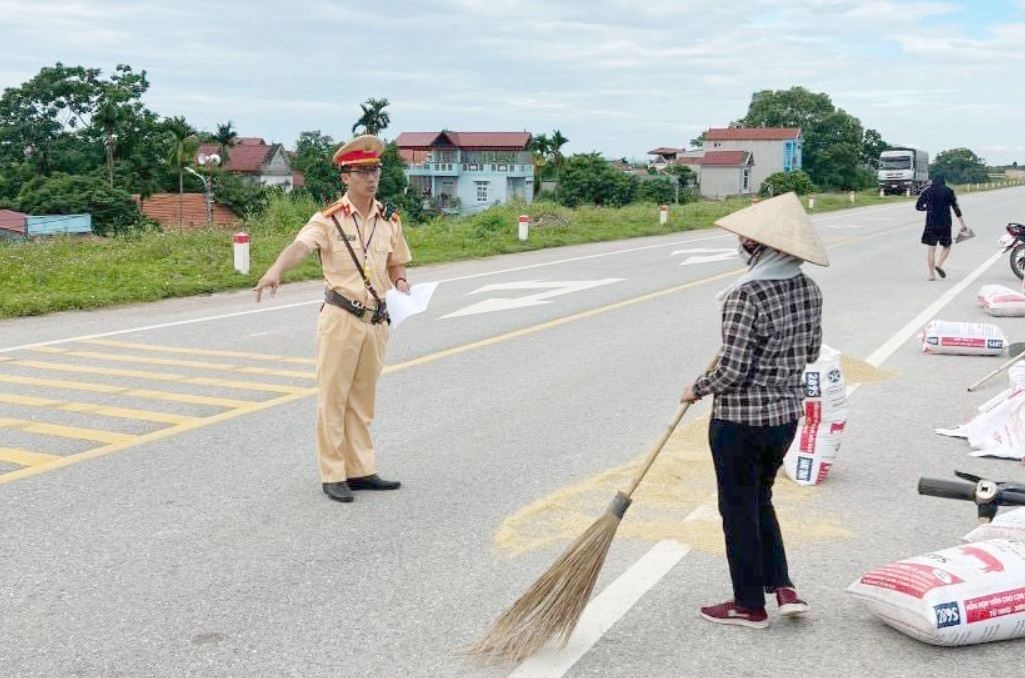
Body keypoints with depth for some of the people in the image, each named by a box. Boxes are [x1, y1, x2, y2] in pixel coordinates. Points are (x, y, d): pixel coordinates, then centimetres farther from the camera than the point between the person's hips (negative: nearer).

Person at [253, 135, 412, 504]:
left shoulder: (389, 220, 8)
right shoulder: (329, 219, -9)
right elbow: (300, 246, -27)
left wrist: (400, 282, -2)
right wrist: (275, 270, -46)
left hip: (377, 321, 5)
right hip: (341, 318, -5)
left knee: (362, 400, 14)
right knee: (333, 397, 1)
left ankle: (360, 469, 24)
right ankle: (332, 474, 10)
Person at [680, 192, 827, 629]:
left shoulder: (745, 297, -24)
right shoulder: (809, 290, 0)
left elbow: (732, 371, -23)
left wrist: (697, 390, -6)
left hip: (740, 420, -7)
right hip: (787, 413, 7)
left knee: (739, 508, 9)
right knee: (760, 499, 25)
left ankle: (750, 605, 22)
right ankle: (782, 586, 20)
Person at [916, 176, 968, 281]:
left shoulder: (927, 191, 6)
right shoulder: (948, 191, 2)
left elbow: (918, 206, 9)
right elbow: (956, 208, -1)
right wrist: (963, 224, 1)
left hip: (931, 223, 1)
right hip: (945, 223, -1)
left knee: (931, 248, 4)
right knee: (946, 246, 15)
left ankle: (932, 274, -1)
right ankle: (939, 264, -9)